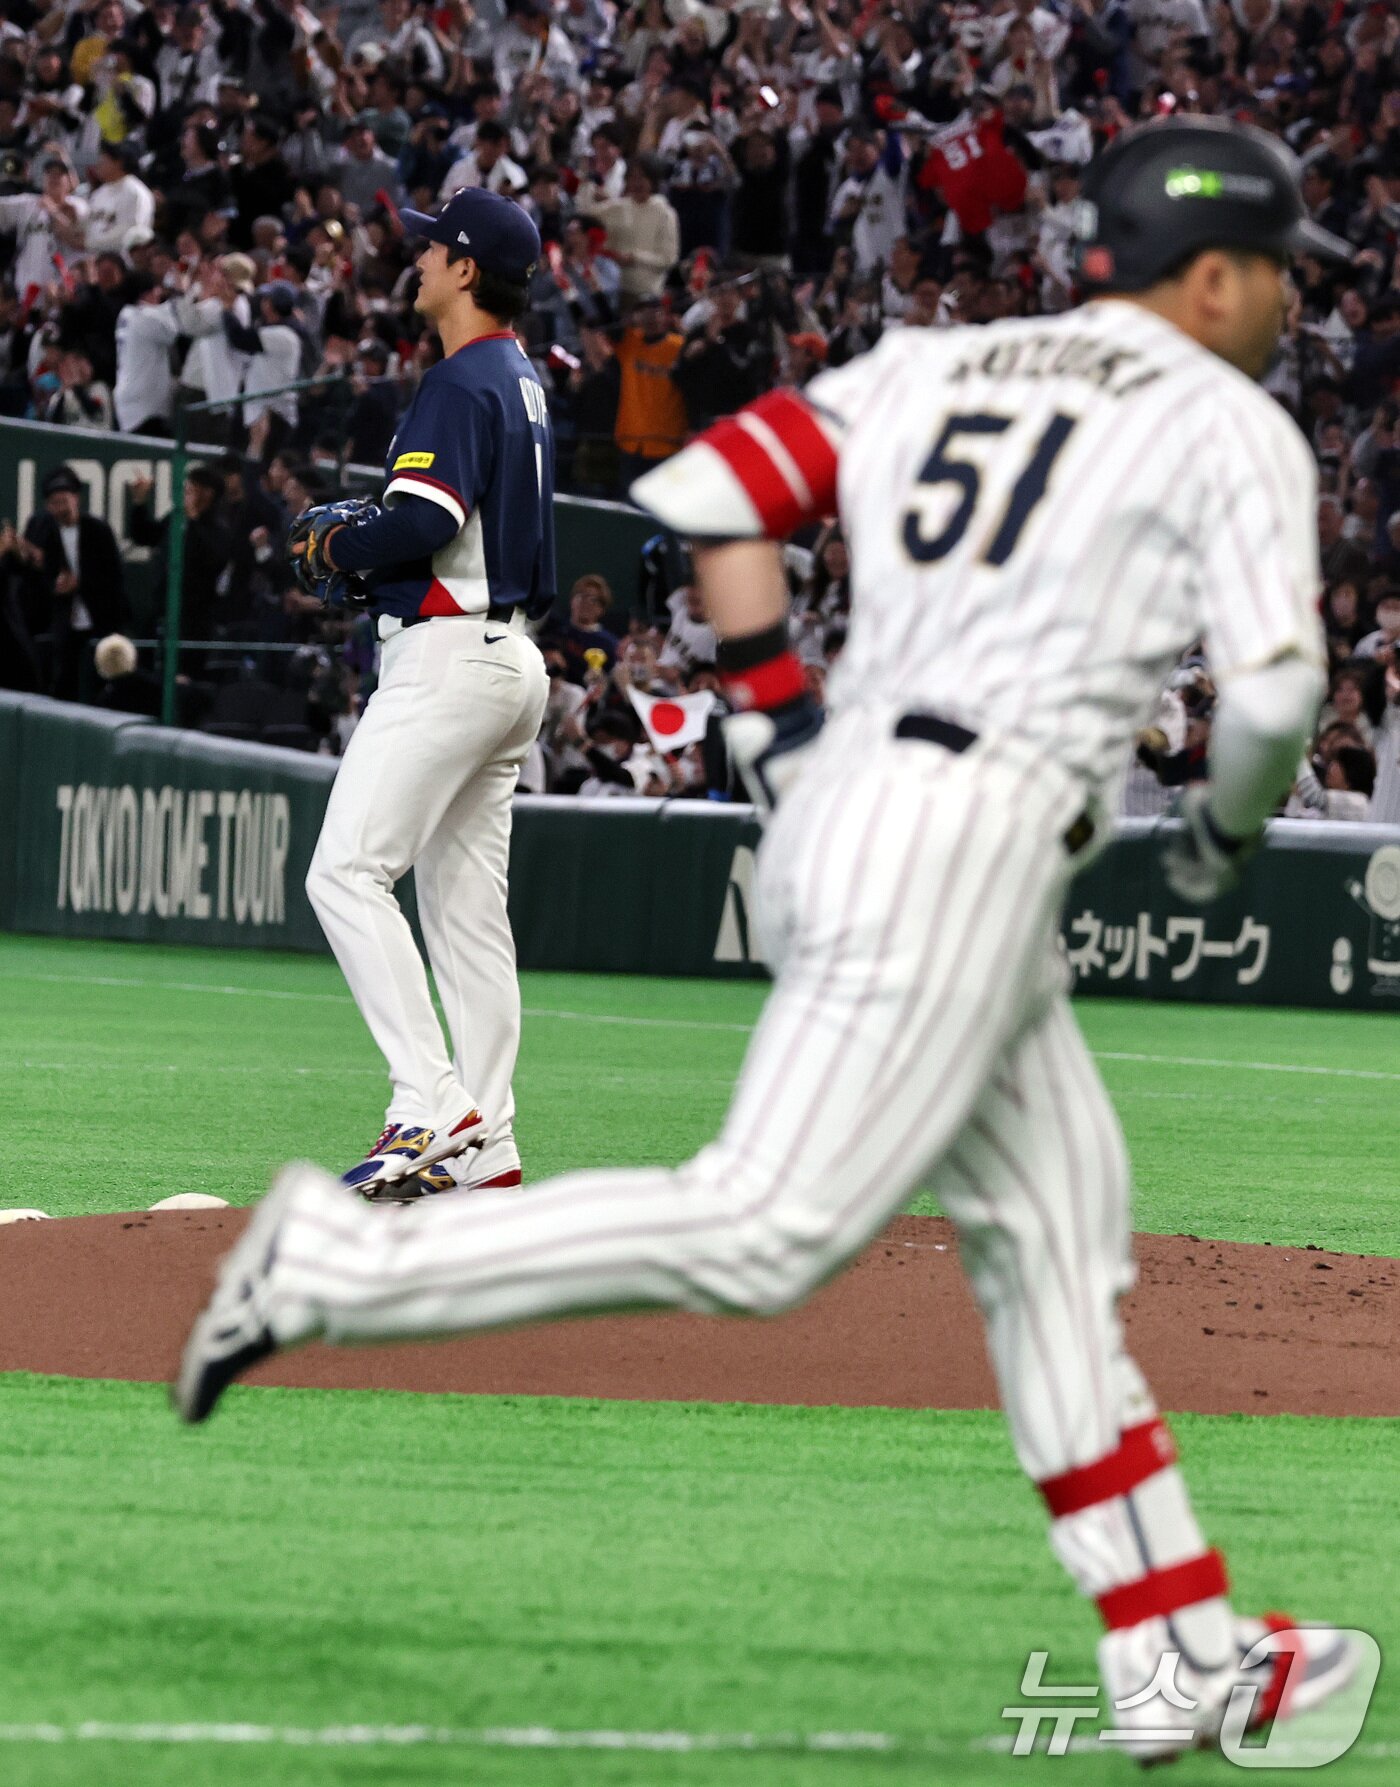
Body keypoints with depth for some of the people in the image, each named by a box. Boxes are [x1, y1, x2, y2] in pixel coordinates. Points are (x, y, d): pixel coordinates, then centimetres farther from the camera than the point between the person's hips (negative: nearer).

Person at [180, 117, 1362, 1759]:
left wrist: (771, 715, 13)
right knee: (761, 1229, -12)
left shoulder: (929, 368, 18)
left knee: (1057, 1230, 13)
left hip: (834, 809, 9)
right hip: (971, 838, -9)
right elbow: (1273, 686, -9)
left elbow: (702, 492, 11)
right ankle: (344, 1265, -16)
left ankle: (1179, 1660, 16)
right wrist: (1225, 832, 11)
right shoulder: (1227, 425, 0)